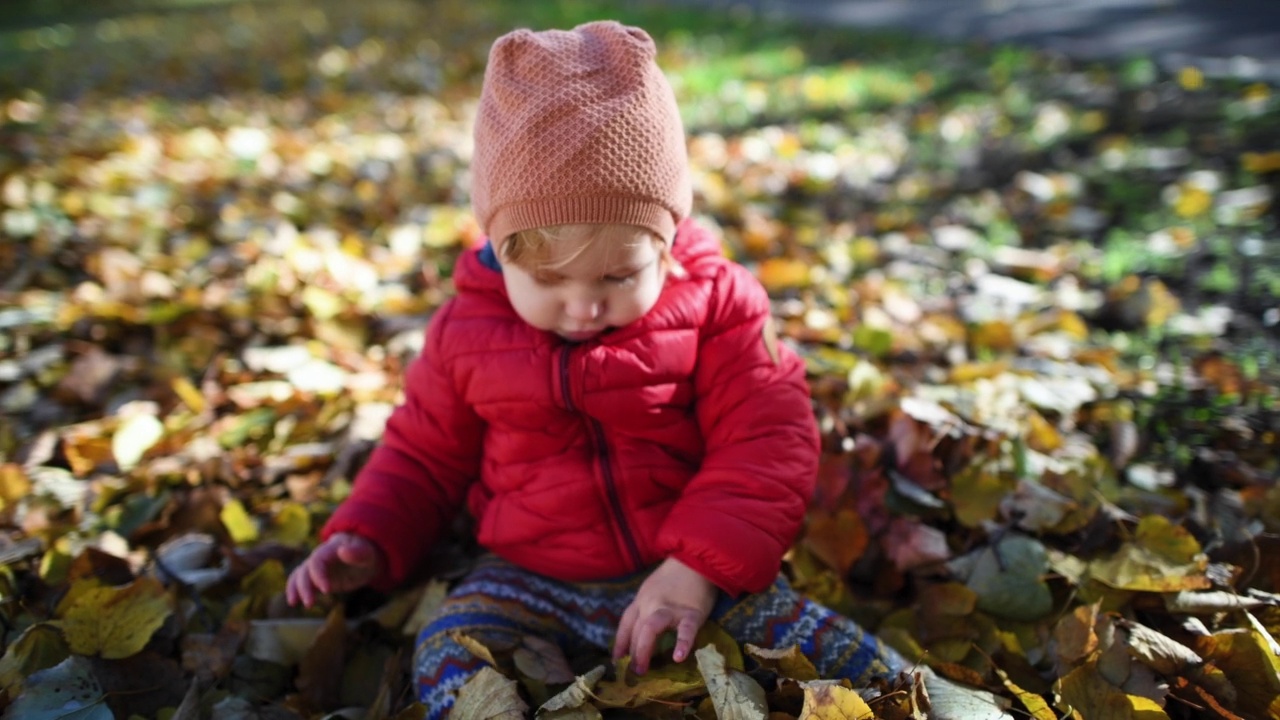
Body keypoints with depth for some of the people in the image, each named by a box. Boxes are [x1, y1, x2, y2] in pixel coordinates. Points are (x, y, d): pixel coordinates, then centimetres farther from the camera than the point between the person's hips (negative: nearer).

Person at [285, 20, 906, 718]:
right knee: (449, 656, -26)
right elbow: (425, 452, 14)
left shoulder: (715, 300, -7)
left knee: (839, 653, -15)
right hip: (532, 582, 2)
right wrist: (368, 540, -2)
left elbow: (768, 438, -10)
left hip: (698, 568, -1)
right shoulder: (466, 330, -1)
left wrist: (701, 564, -21)